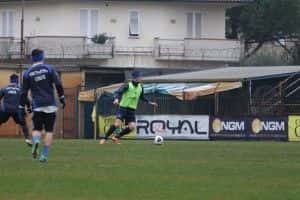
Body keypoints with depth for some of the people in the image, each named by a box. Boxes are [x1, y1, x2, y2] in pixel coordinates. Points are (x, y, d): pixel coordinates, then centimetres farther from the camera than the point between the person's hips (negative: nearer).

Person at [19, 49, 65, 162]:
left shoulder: (27, 73, 5)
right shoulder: (49, 69, 1)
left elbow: (24, 92, 6)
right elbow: (58, 85, -4)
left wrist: (22, 107, 12)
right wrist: (62, 99, 5)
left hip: (37, 105, 1)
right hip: (50, 105, -1)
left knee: (37, 128, 11)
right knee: (49, 131, 5)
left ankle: (36, 141, -23)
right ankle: (44, 155, -2)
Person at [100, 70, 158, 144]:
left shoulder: (140, 87, 7)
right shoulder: (128, 85, -12)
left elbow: (142, 97, 26)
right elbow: (118, 92, -20)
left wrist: (150, 102, 24)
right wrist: (116, 99, -39)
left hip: (132, 110, 6)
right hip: (123, 108, -6)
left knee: (132, 126, -10)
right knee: (117, 124, -21)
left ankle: (116, 137, 9)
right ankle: (105, 138, -5)